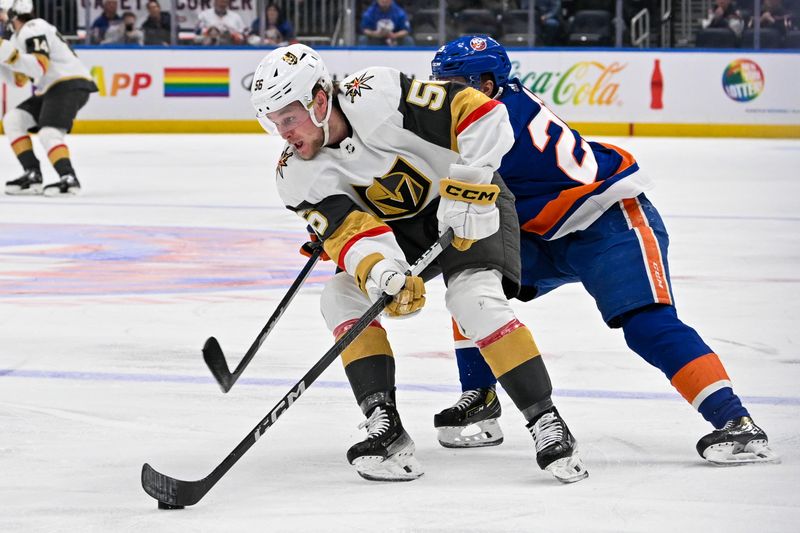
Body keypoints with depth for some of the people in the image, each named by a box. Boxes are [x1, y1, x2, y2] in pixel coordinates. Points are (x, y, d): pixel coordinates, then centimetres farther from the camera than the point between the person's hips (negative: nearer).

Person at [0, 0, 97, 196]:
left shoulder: (34, 29, -12)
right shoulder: (19, 36, 19)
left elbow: (39, 67, -26)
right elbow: (19, 80, 19)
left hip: (70, 85, -11)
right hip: (52, 89, 11)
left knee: (48, 133, -27)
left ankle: (68, 178, -37)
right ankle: (32, 174, 0)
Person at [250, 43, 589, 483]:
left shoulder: (376, 97, -31)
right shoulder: (297, 176, -15)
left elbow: (480, 113, -31)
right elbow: (351, 231, -26)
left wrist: (469, 186, -35)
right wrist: (383, 274, -45)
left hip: (472, 204, -6)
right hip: (399, 227, 6)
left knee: (474, 298, -26)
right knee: (341, 296, -13)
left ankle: (547, 424, -21)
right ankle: (385, 428, -15)